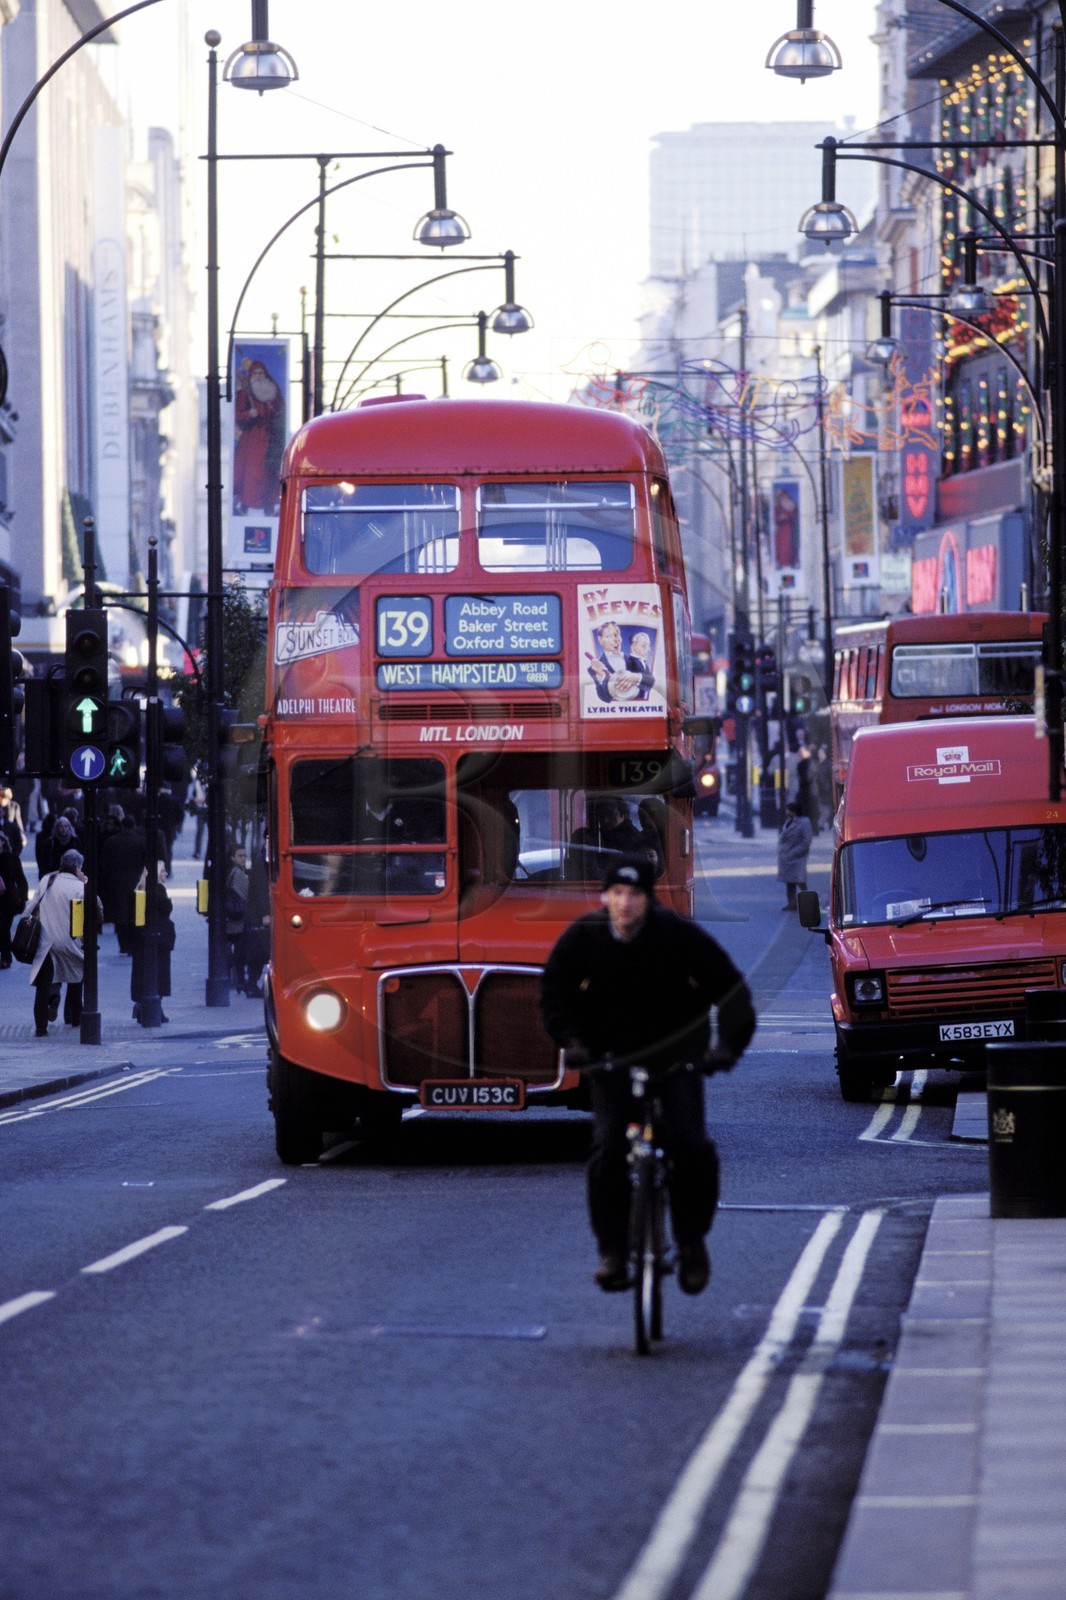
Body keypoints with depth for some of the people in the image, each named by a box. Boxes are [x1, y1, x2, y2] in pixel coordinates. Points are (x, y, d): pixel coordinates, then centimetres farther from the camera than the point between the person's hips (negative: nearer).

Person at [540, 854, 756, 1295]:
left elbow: (728, 986, -7)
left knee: (691, 1147, -18)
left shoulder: (678, 935, -13)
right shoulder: (584, 937, -9)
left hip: (677, 1056, -1)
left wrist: (731, 1042, -20)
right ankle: (612, 1250, -6)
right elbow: (555, 990, 4)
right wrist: (572, 1039, -13)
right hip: (613, 1057, 1)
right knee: (607, 1150, -16)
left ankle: (691, 1241, 2)